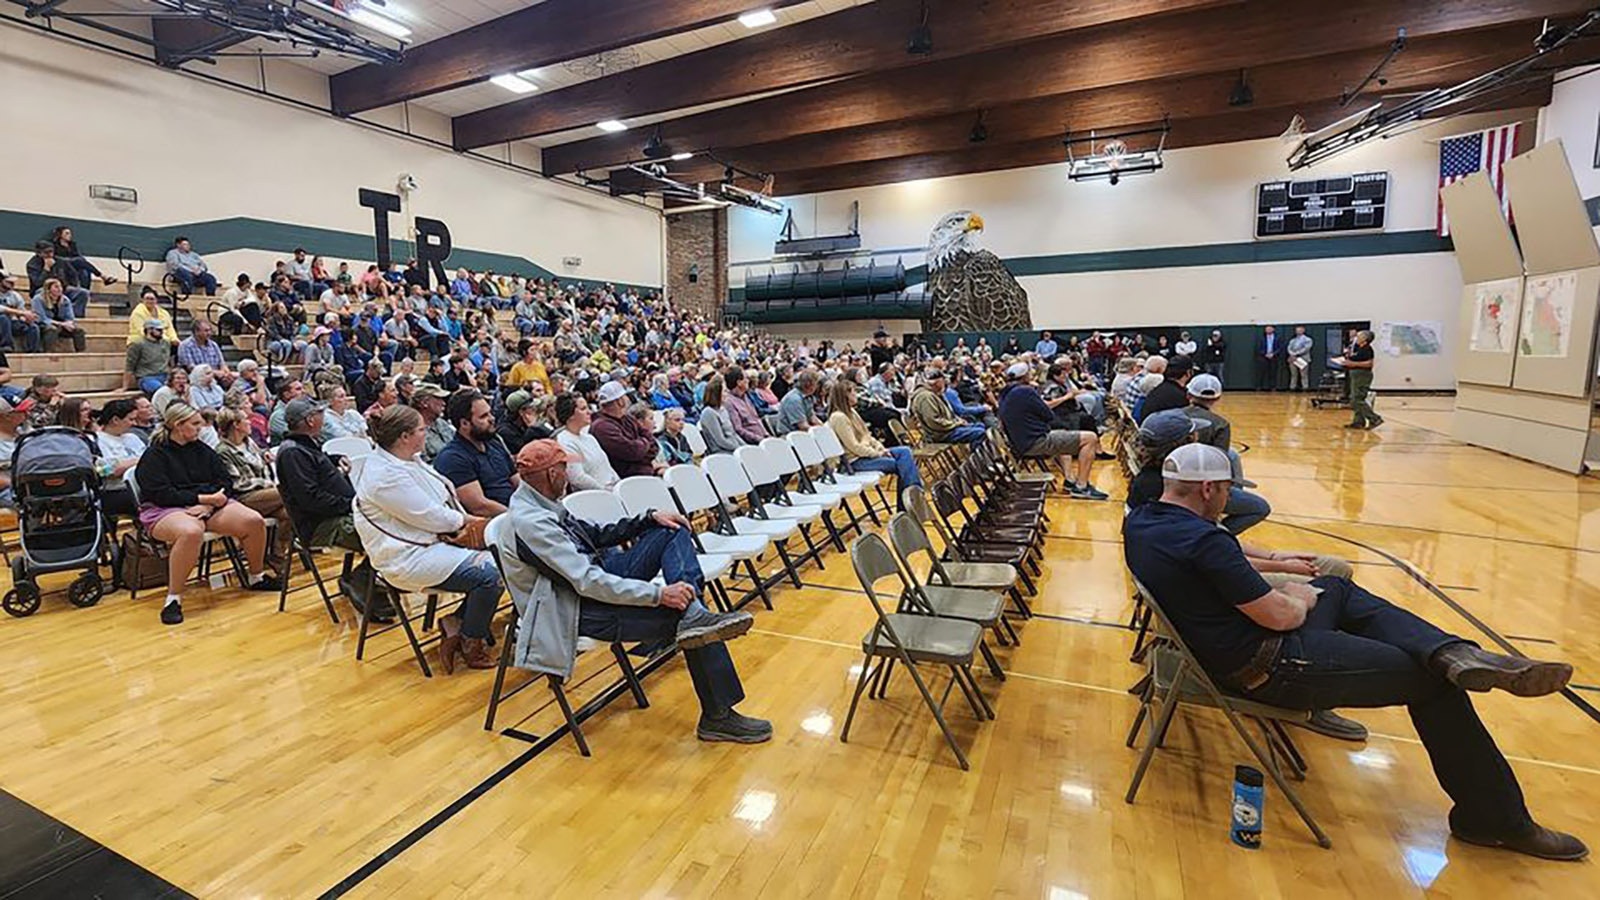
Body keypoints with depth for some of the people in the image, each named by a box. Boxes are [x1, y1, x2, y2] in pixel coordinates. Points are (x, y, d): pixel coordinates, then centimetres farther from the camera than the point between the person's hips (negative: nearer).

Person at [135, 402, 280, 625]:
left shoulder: (202, 449, 13)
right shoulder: (154, 455, -3)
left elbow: (225, 480, 8)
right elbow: (160, 493, -14)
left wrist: (208, 503, -10)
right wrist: (202, 498, -19)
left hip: (208, 504, 6)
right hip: (166, 509, -5)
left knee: (254, 521, -17)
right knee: (191, 532, -41)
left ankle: (257, 577, 5)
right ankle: (173, 599, -28)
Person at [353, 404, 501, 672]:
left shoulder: (410, 460, 9)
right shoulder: (385, 475, -22)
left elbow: (443, 493, 16)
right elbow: (431, 517, -20)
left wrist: (465, 517, 0)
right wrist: (462, 521, -2)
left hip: (432, 543, 10)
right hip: (408, 559, -10)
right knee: (489, 576, -21)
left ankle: (456, 622, 7)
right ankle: (471, 645, 1)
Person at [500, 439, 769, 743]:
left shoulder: (539, 503, 5)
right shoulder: (530, 523, -25)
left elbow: (595, 535, 13)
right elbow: (588, 582, -30)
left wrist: (649, 518, -1)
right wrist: (658, 594, -32)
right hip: (578, 611, -10)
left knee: (672, 531, 2)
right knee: (677, 614, -18)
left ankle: (693, 614, -22)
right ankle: (718, 716, -6)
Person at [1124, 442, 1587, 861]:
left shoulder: (1139, 522, 0)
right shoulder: (1202, 540, -28)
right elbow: (1280, 616, -21)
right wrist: (1301, 600, 1)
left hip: (1227, 647, 9)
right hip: (1268, 670, -9)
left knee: (1338, 588, 25)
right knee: (1431, 682, 5)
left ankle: (1452, 653, 6)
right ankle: (1496, 818, 21)